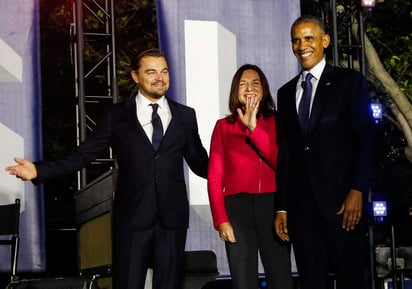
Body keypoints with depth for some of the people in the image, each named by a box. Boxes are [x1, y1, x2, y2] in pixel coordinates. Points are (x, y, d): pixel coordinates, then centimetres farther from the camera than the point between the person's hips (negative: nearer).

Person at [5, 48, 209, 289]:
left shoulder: (185, 116, 8)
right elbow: (84, 154, 1)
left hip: (172, 217, 2)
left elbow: (200, 164, 11)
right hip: (132, 217, -1)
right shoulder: (117, 116, 3)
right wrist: (39, 170, -11)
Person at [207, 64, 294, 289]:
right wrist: (221, 219, -6)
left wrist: (254, 128, -13)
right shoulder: (223, 126, 9)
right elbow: (215, 178, 5)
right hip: (237, 208, 0)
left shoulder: (277, 122, 9)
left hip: (272, 206, 0)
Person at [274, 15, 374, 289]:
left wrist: (357, 191, -14)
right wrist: (282, 207, 9)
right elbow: (285, 152, 15)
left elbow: (364, 139, -4)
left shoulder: (350, 81, 4)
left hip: (341, 199, -4)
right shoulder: (286, 92, 17)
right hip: (301, 203, 4)